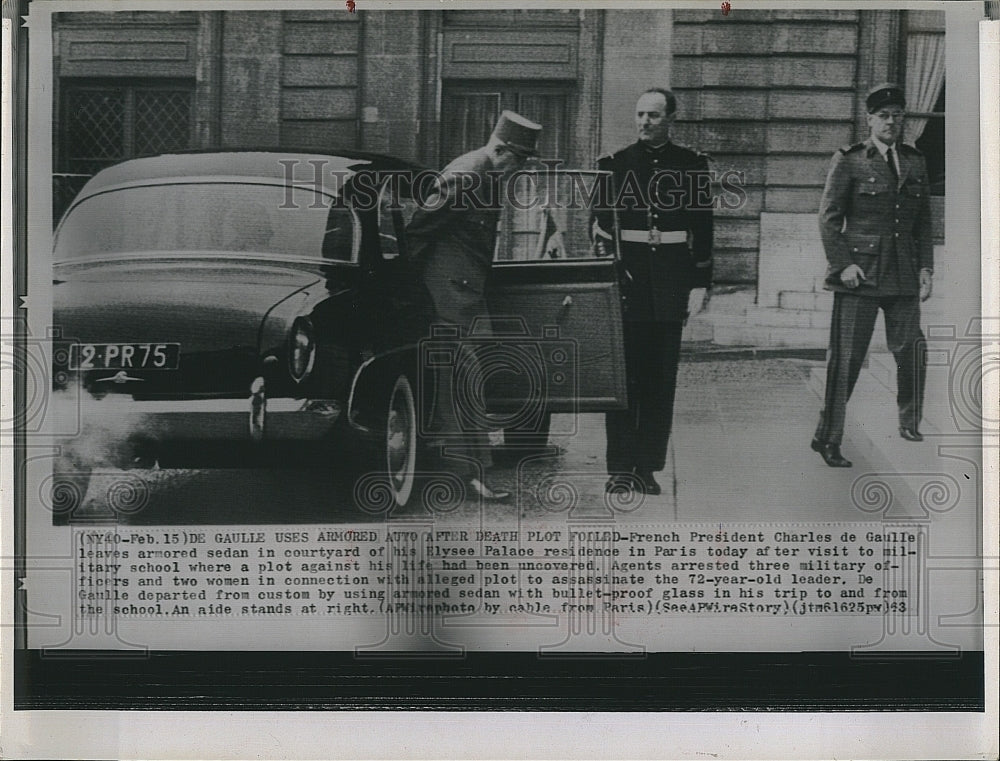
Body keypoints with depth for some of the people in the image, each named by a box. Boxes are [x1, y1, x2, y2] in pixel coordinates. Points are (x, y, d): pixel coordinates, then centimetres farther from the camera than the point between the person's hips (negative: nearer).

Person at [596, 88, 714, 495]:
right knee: (623, 373, -2)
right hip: (626, 277, -1)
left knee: (661, 377, 4)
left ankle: (648, 467, 11)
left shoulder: (693, 165, 6)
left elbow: (703, 228, 6)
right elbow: (600, 226, 5)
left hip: (671, 281, 1)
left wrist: (700, 283, 0)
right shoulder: (613, 164, 6)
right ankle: (620, 468, 2)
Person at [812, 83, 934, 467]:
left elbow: (923, 220, 17)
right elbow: (828, 216, -2)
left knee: (911, 349, 3)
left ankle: (910, 424, 25)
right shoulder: (848, 161, 0)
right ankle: (828, 439, 2)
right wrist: (842, 263, -10)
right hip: (860, 273, -4)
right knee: (846, 358, -5)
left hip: (903, 274, 4)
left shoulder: (915, 162, 14)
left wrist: (925, 268, 9)